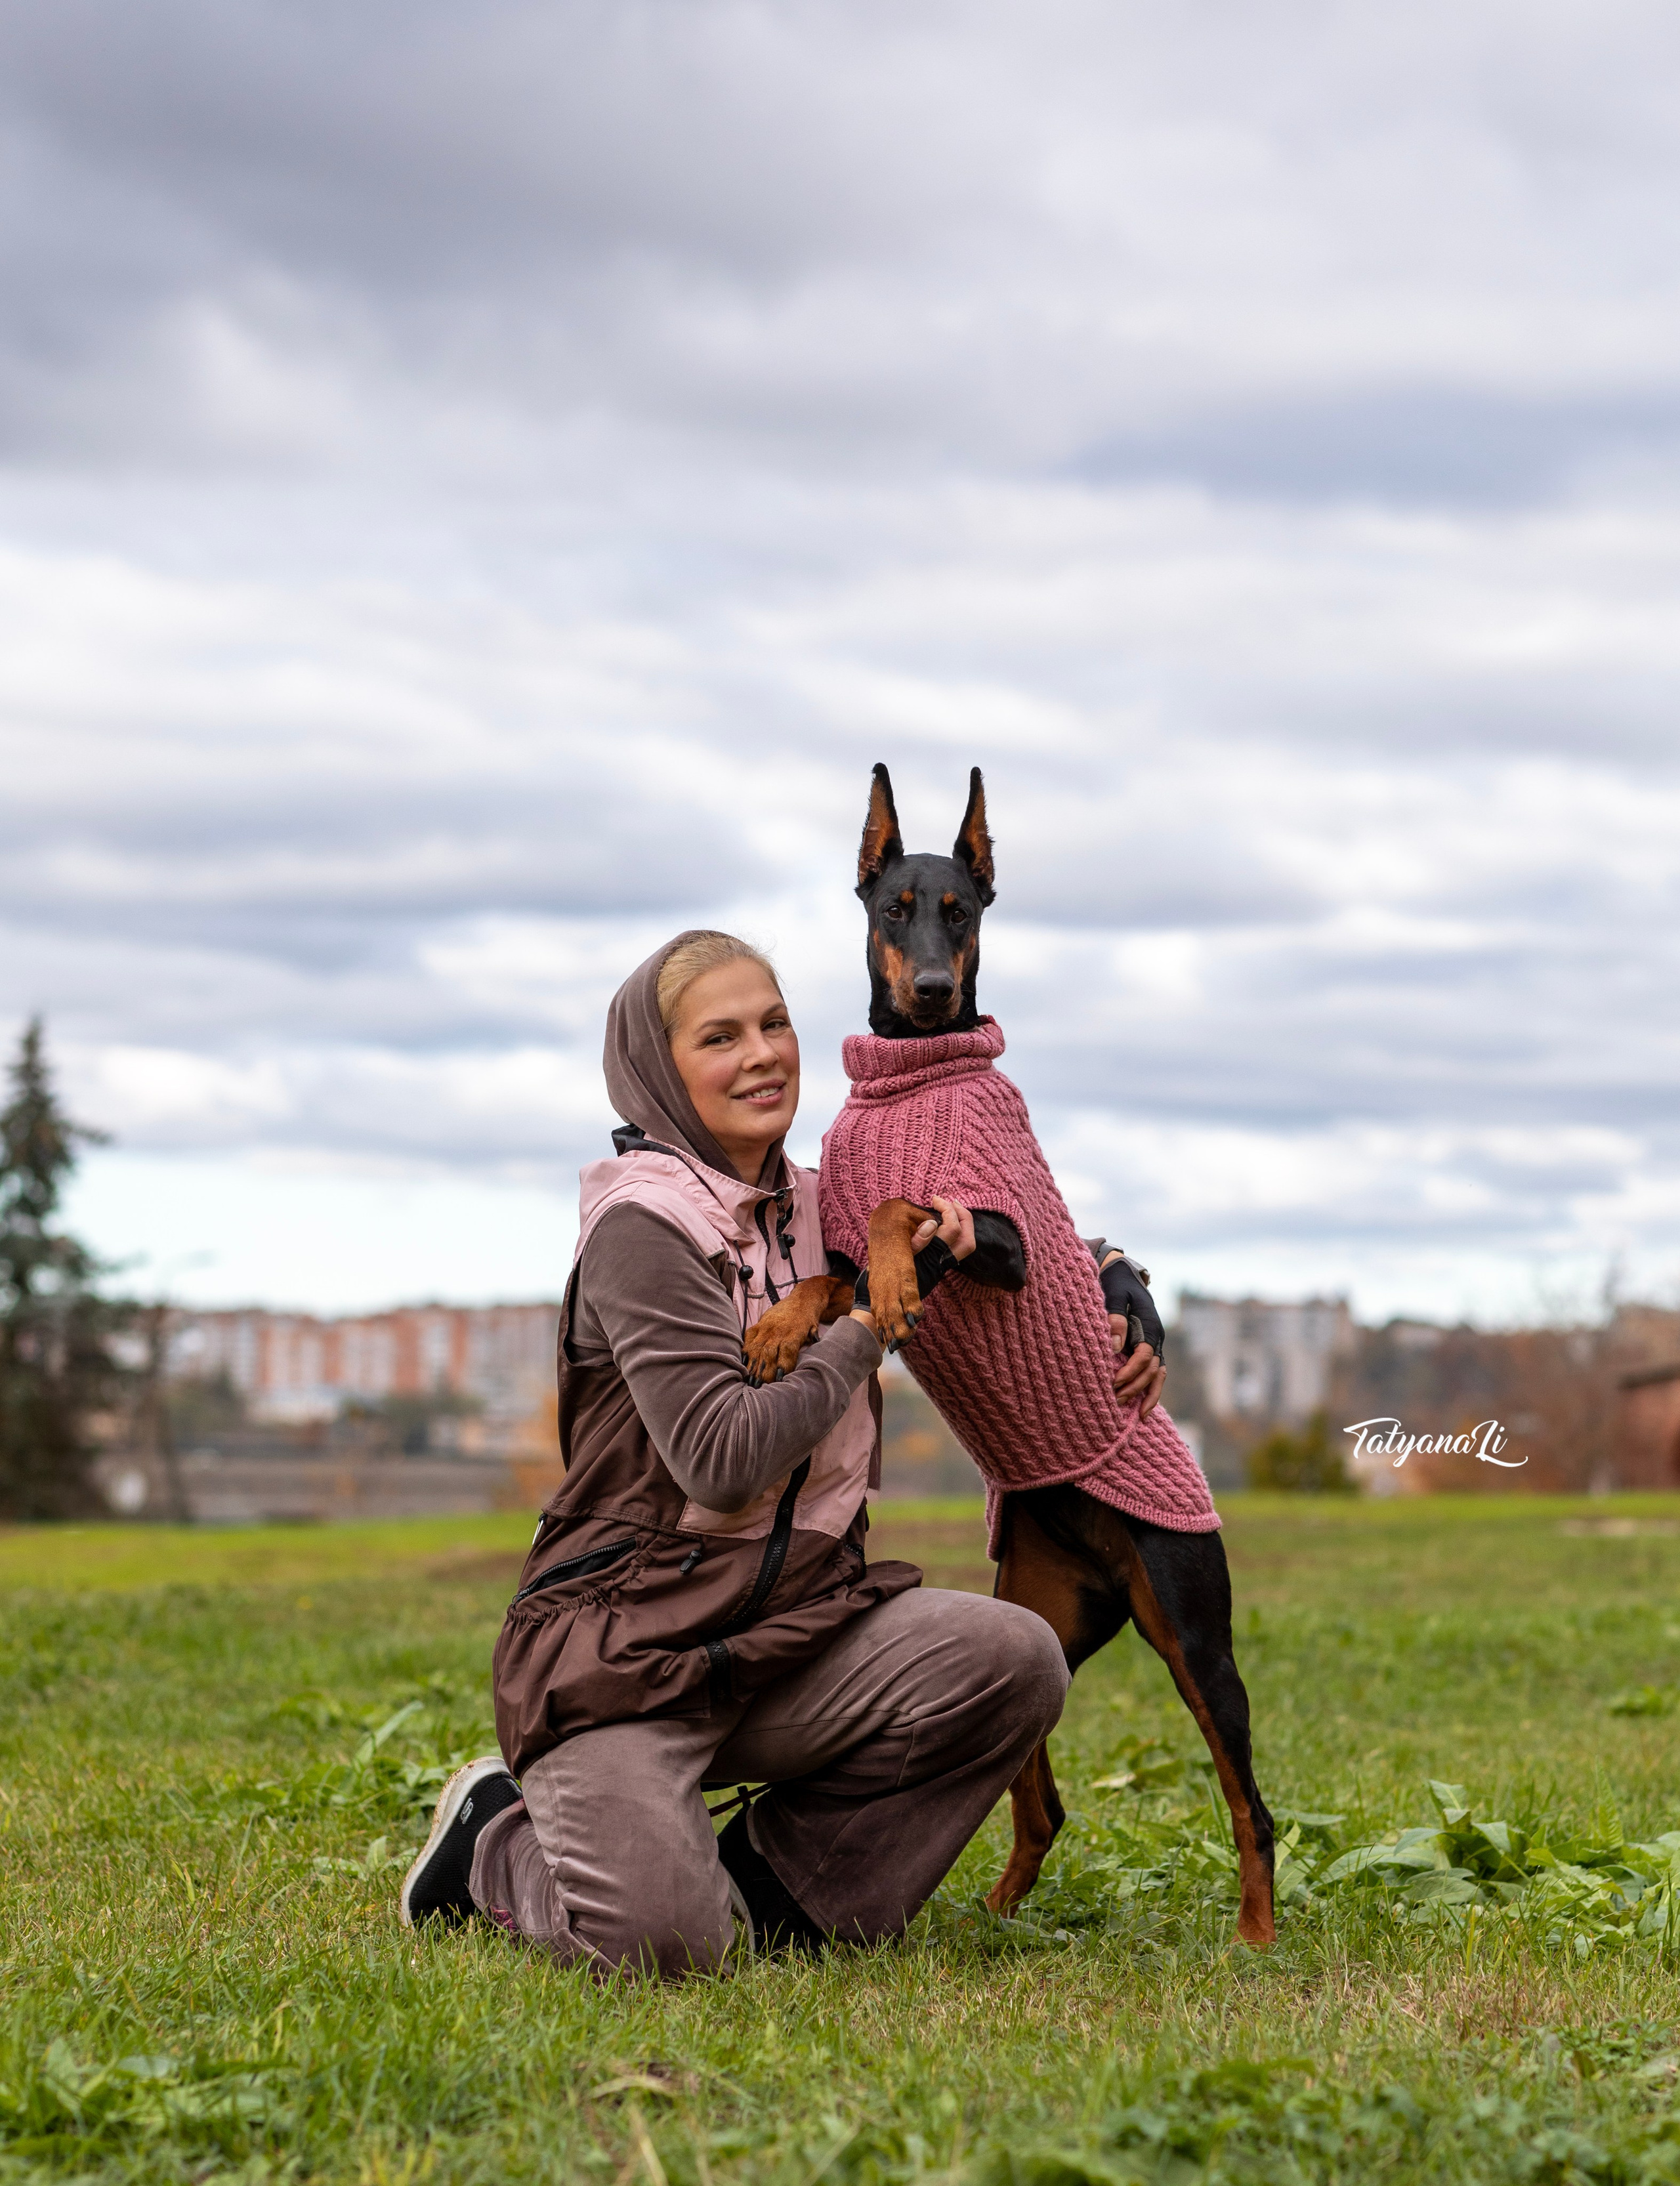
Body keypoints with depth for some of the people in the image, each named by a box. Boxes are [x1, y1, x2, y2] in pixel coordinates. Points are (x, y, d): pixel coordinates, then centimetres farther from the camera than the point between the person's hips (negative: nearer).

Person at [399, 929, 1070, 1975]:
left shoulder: (807, 1208, 11)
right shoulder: (642, 1230, -12)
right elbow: (724, 1458, -21)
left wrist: (940, 1228, 8)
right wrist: (867, 1329, -10)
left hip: (788, 1633, 7)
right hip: (629, 1643, -7)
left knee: (1017, 1658, -20)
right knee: (662, 1940, -28)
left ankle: (766, 1880, -3)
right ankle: (501, 1837, 8)